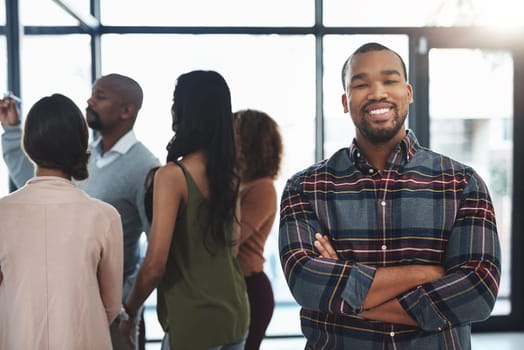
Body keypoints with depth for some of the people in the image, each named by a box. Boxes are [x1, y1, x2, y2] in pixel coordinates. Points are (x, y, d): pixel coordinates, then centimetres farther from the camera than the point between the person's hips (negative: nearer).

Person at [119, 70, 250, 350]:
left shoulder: (172, 175, -17)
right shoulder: (229, 174, 2)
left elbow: (155, 265, -18)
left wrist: (128, 313, -4)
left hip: (193, 321, -6)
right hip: (236, 314, 6)